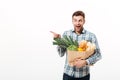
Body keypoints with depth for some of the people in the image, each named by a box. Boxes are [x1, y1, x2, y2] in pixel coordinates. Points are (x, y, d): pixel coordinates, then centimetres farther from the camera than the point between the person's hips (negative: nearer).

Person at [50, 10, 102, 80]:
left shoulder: (91, 36, -7)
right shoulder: (66, 34, -1)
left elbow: (98, 54, -5)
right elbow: (61, 54, 1)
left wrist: (85, 62, -19)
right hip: (68, 73, 1)